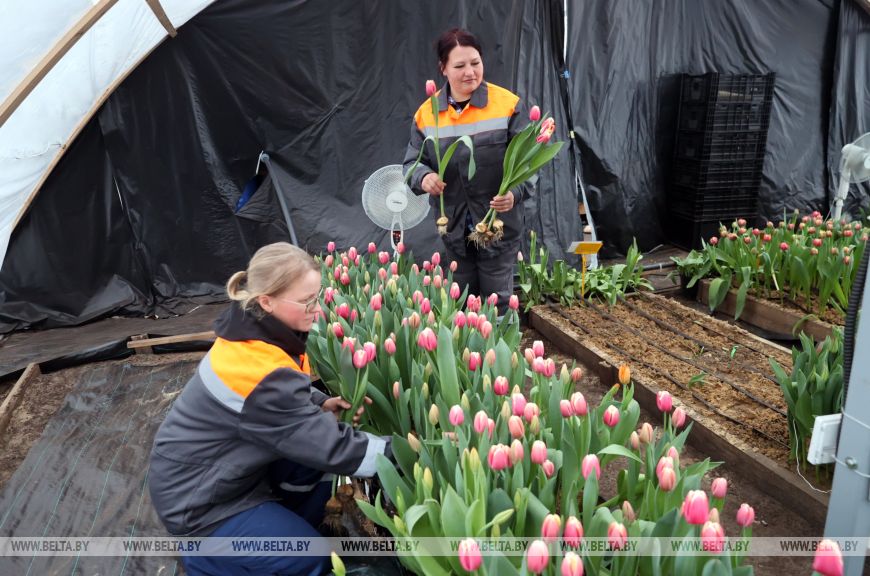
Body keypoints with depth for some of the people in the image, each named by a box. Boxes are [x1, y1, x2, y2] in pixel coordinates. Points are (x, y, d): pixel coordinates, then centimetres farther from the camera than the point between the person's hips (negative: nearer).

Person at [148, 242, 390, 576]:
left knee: (318, 452, -4)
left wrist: (322, 405, -9)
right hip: (195, 497, -8)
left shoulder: (255, 332, -10)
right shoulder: (258, 372, -35)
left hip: (229, 467, 8)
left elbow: (286, 396, 10)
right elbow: (329, 447, -28)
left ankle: (285, 527, 14)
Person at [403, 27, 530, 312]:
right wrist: (424, 177, -20)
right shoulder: (426, 113, 0)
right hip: (454, 225, 3)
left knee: (497, 301, 7)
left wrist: (515, 192, -30)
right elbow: (412, 163, 4)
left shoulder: (508, 105, -9)